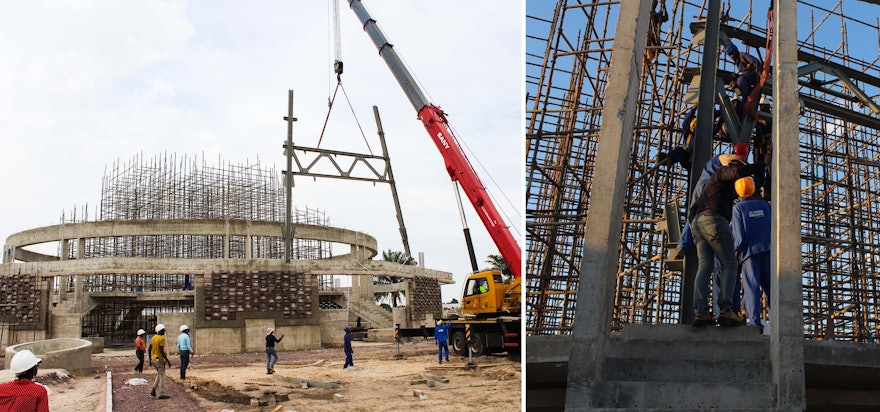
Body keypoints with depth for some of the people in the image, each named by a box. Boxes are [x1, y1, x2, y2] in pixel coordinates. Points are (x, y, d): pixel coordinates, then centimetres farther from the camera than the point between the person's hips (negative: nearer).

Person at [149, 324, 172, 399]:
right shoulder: (162, 338, -16)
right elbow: (161, 351, -23)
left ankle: (153, 390, 14)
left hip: (153, 359, 8)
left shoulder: (153, 337, 8)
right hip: (160, 360, -8)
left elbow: (150, 349, 11)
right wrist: (168, 360, -19)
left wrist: (150, 359, 21)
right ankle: (161, 394, 3)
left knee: (159, 374, 22)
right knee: (162, 376, 0)